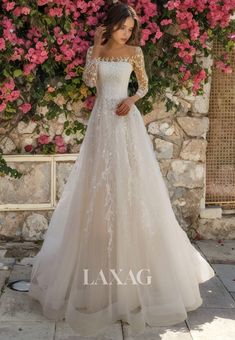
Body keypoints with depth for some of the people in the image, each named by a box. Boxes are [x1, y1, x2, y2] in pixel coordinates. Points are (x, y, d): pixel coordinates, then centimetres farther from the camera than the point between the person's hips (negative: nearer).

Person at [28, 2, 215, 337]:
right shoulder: (95, 50, 9)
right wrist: (96, 46, -6)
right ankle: (100, 265, 14)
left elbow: (144, 85, 10)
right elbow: (88, 80, -4)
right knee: (99, 186, 2)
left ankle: (132, 262, 9)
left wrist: (131, 99, -10)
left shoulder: (135, 52, 5)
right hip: (102, 120, 2)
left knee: (130, 184, -3)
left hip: (126, 120, -2)